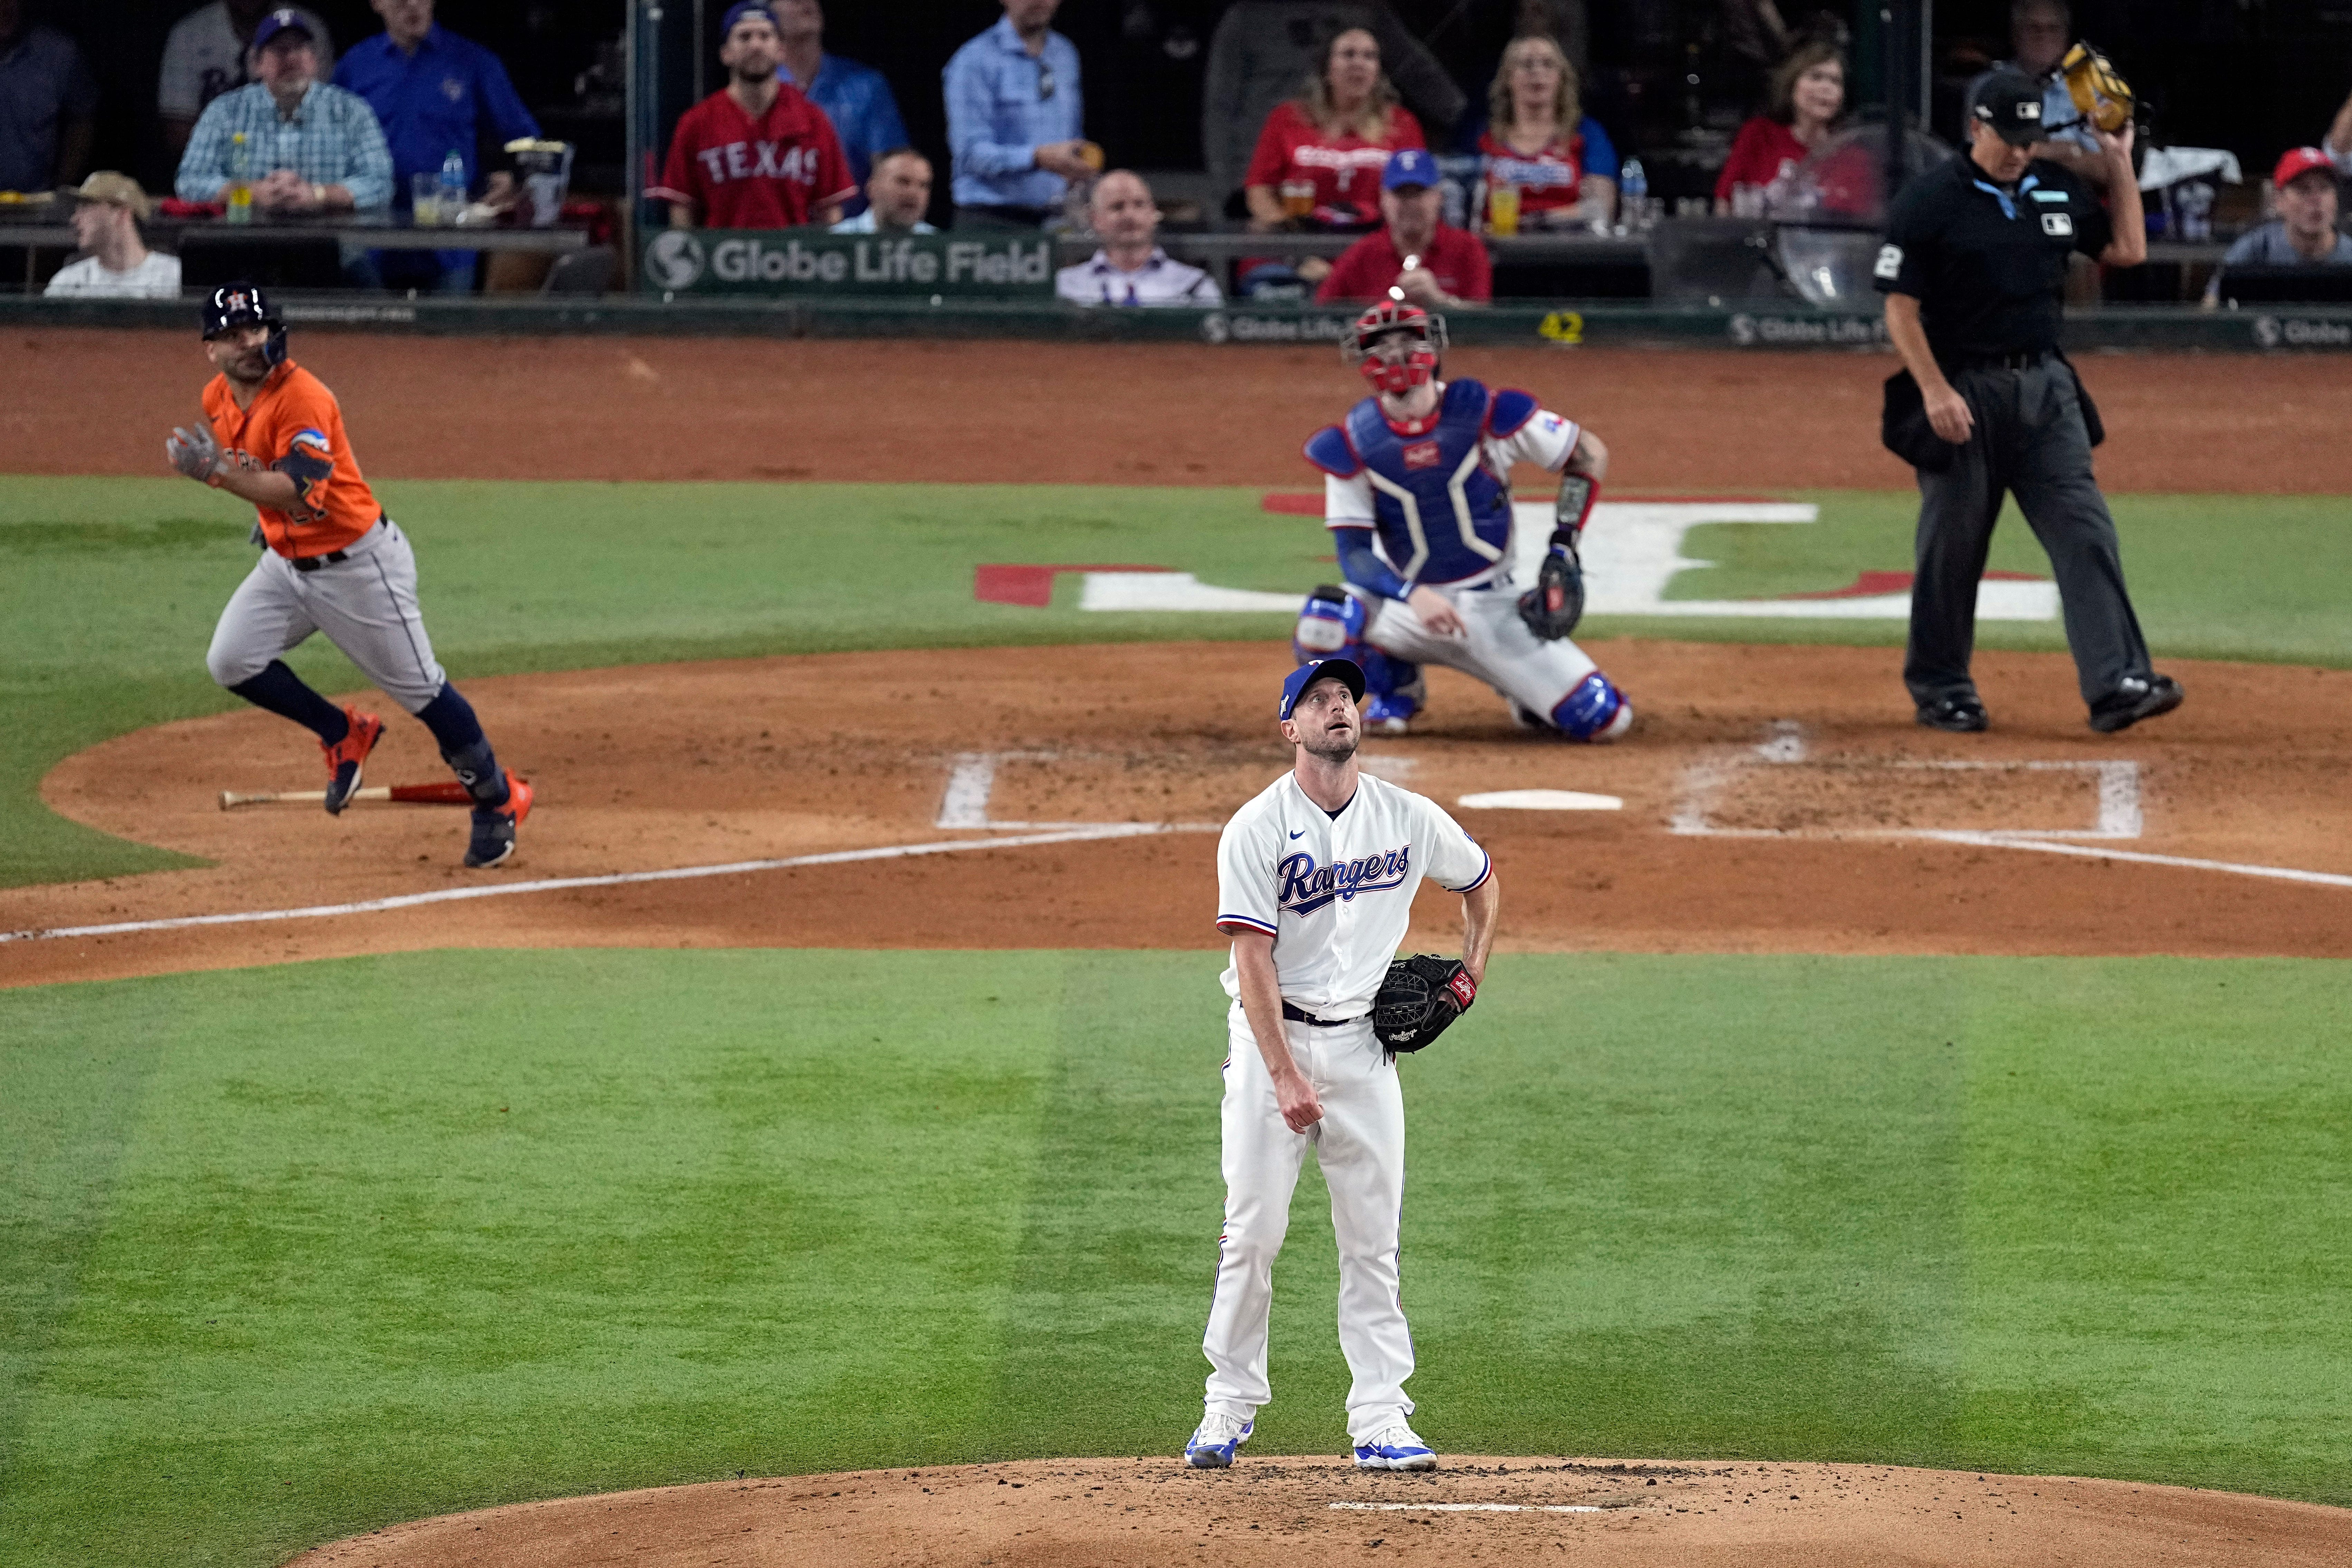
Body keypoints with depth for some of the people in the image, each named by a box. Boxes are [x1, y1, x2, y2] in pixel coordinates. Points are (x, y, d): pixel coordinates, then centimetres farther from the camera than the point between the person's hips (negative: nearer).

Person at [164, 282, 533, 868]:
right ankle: (343, 735, 13)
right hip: (285, 562, 8)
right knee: (231, 663, -8)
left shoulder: (302, 398, -27)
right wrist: (267, 505, 8)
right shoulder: (218, 399, -1)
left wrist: (219, 474, -45)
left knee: (418, 687, 1)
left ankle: (500, 800, 19)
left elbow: (302, 492, -38)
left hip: (358, 563, -8)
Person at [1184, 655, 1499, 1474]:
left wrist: (1473, 967, 7)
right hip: (1272, 1036, -3)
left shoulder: (1410, 819, 3)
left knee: (1372, 1238, 1)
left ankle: (1380, 1419, 1)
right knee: (1254, 1228, -5)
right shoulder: (1257, 829, -9)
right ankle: (1230, 1405, 6)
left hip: (1363, 1041, 3)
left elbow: (1482, 883, 23)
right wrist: (1285, 1078, -23)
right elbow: (1254, 960, -15)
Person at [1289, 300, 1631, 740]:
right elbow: (1354, 552, -10)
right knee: (1322, 629, -32)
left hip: (1490, 605, 0)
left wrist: (1564, 547, -9)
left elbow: (1591, 453, 0)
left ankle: (1520, 687, 24)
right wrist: (1413, 596, -28)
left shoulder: (1484, 414, -10)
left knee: (1607, 721, -12)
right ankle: (1394, 684, 3)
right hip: (1407, 602, 1)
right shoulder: (1351, 444, -7)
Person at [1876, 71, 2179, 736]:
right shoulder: (1928, 201, -7)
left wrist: (2120, 162, 12)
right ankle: (1939, 688, 18)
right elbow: (1901, 309, -8)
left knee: (2086, 532, -7)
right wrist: (1935, 392, -18)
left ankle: (2117, 684, -14)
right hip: (1964, 389, -4)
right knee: (1952, 546, 4)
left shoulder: (2057, 190, 10)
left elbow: (2128, 250, 18)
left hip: (2046, 387, 4)